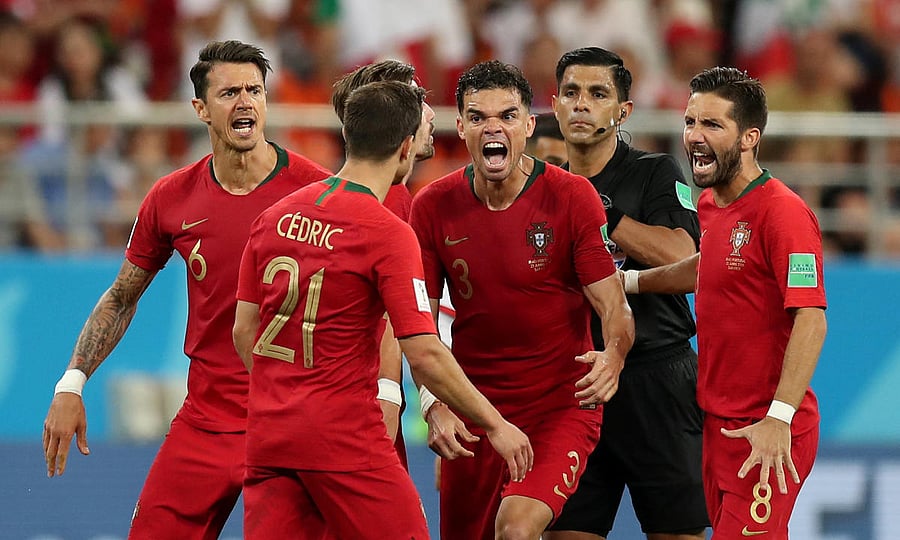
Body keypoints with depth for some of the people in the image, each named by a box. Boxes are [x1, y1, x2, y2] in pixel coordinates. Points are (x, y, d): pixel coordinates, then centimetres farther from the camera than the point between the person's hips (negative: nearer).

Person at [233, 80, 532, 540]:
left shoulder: (275, 216, 7)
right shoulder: (389, 234, -12)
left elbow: (244, 332, 12)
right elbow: (425, 355, -15)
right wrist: (495, 425, -5)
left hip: (267, 433, 6)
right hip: (344, 438, -6)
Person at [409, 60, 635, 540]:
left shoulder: (572, 198, -10)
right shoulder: (433, 207, -3)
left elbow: (614, 307, -11)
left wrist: (613, 356, -33)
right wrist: (434, 405, -14)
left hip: (561, 406, -4)